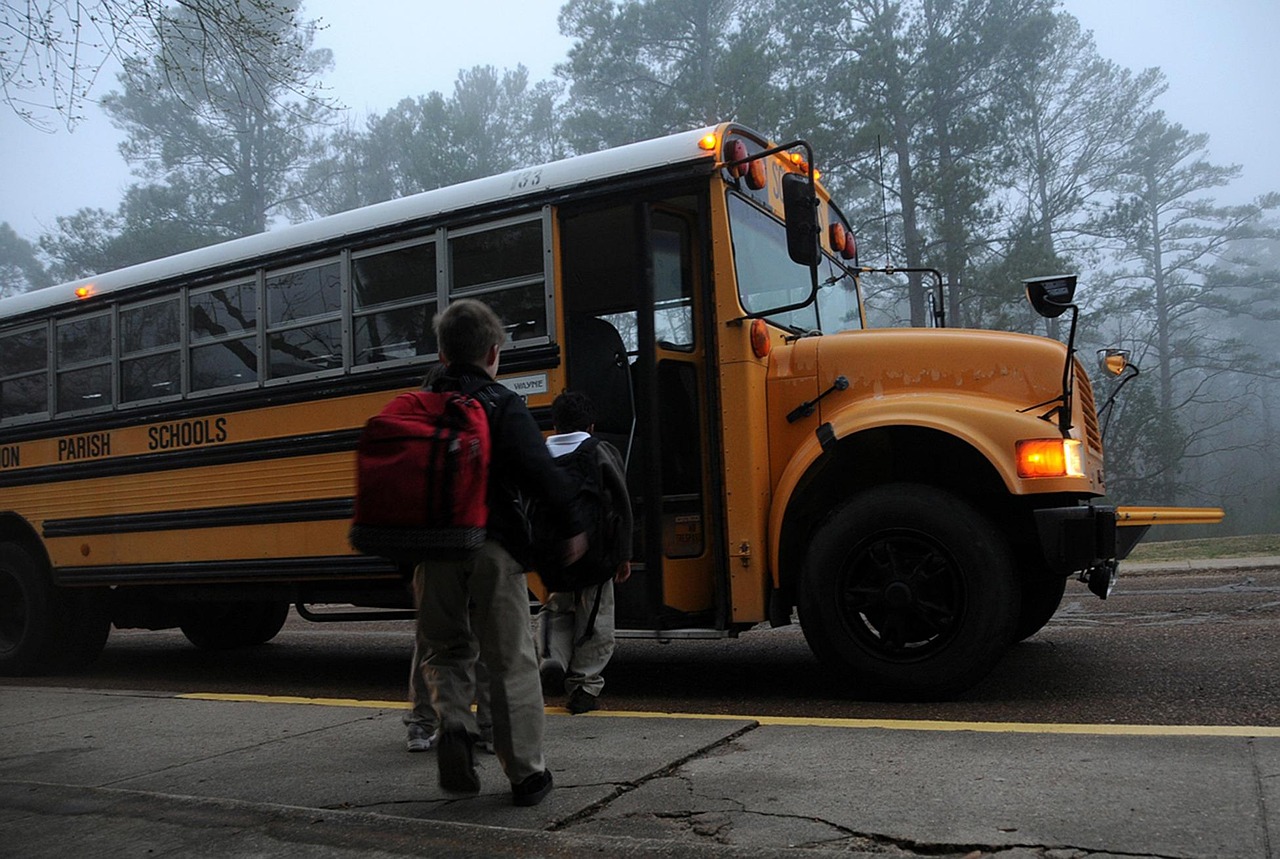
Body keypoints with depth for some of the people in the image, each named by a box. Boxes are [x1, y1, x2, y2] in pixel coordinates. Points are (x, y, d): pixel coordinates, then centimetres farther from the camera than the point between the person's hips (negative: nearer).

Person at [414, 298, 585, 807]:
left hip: (434, 547, 4)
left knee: (445, 648, 21)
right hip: (493, 545, -3)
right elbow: (539, 471, -16)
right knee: (511, 659, 6)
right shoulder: (503, 406, -5)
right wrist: (572, 526, -9)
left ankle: (453, 723, -6)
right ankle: (527, 775, 12)